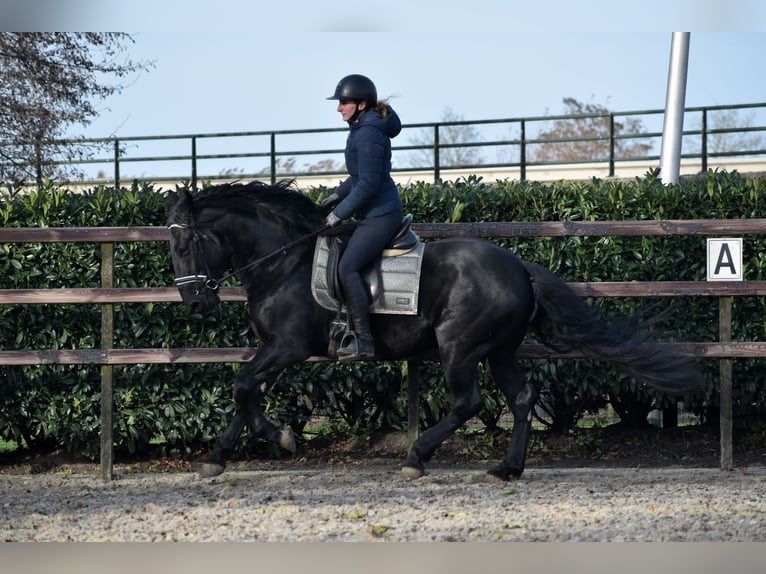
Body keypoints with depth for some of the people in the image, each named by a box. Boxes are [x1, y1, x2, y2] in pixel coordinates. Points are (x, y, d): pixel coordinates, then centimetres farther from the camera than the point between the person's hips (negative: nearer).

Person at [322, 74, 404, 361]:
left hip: (379, 216, -11)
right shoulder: (363, 128, 13)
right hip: (374, 213, 11)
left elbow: (368, 185, -22)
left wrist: (339, 213, -16)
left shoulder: (368, 134, -19)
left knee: (347, 269, -19)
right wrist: (339, 194, 16)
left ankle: (363, 340, -20)